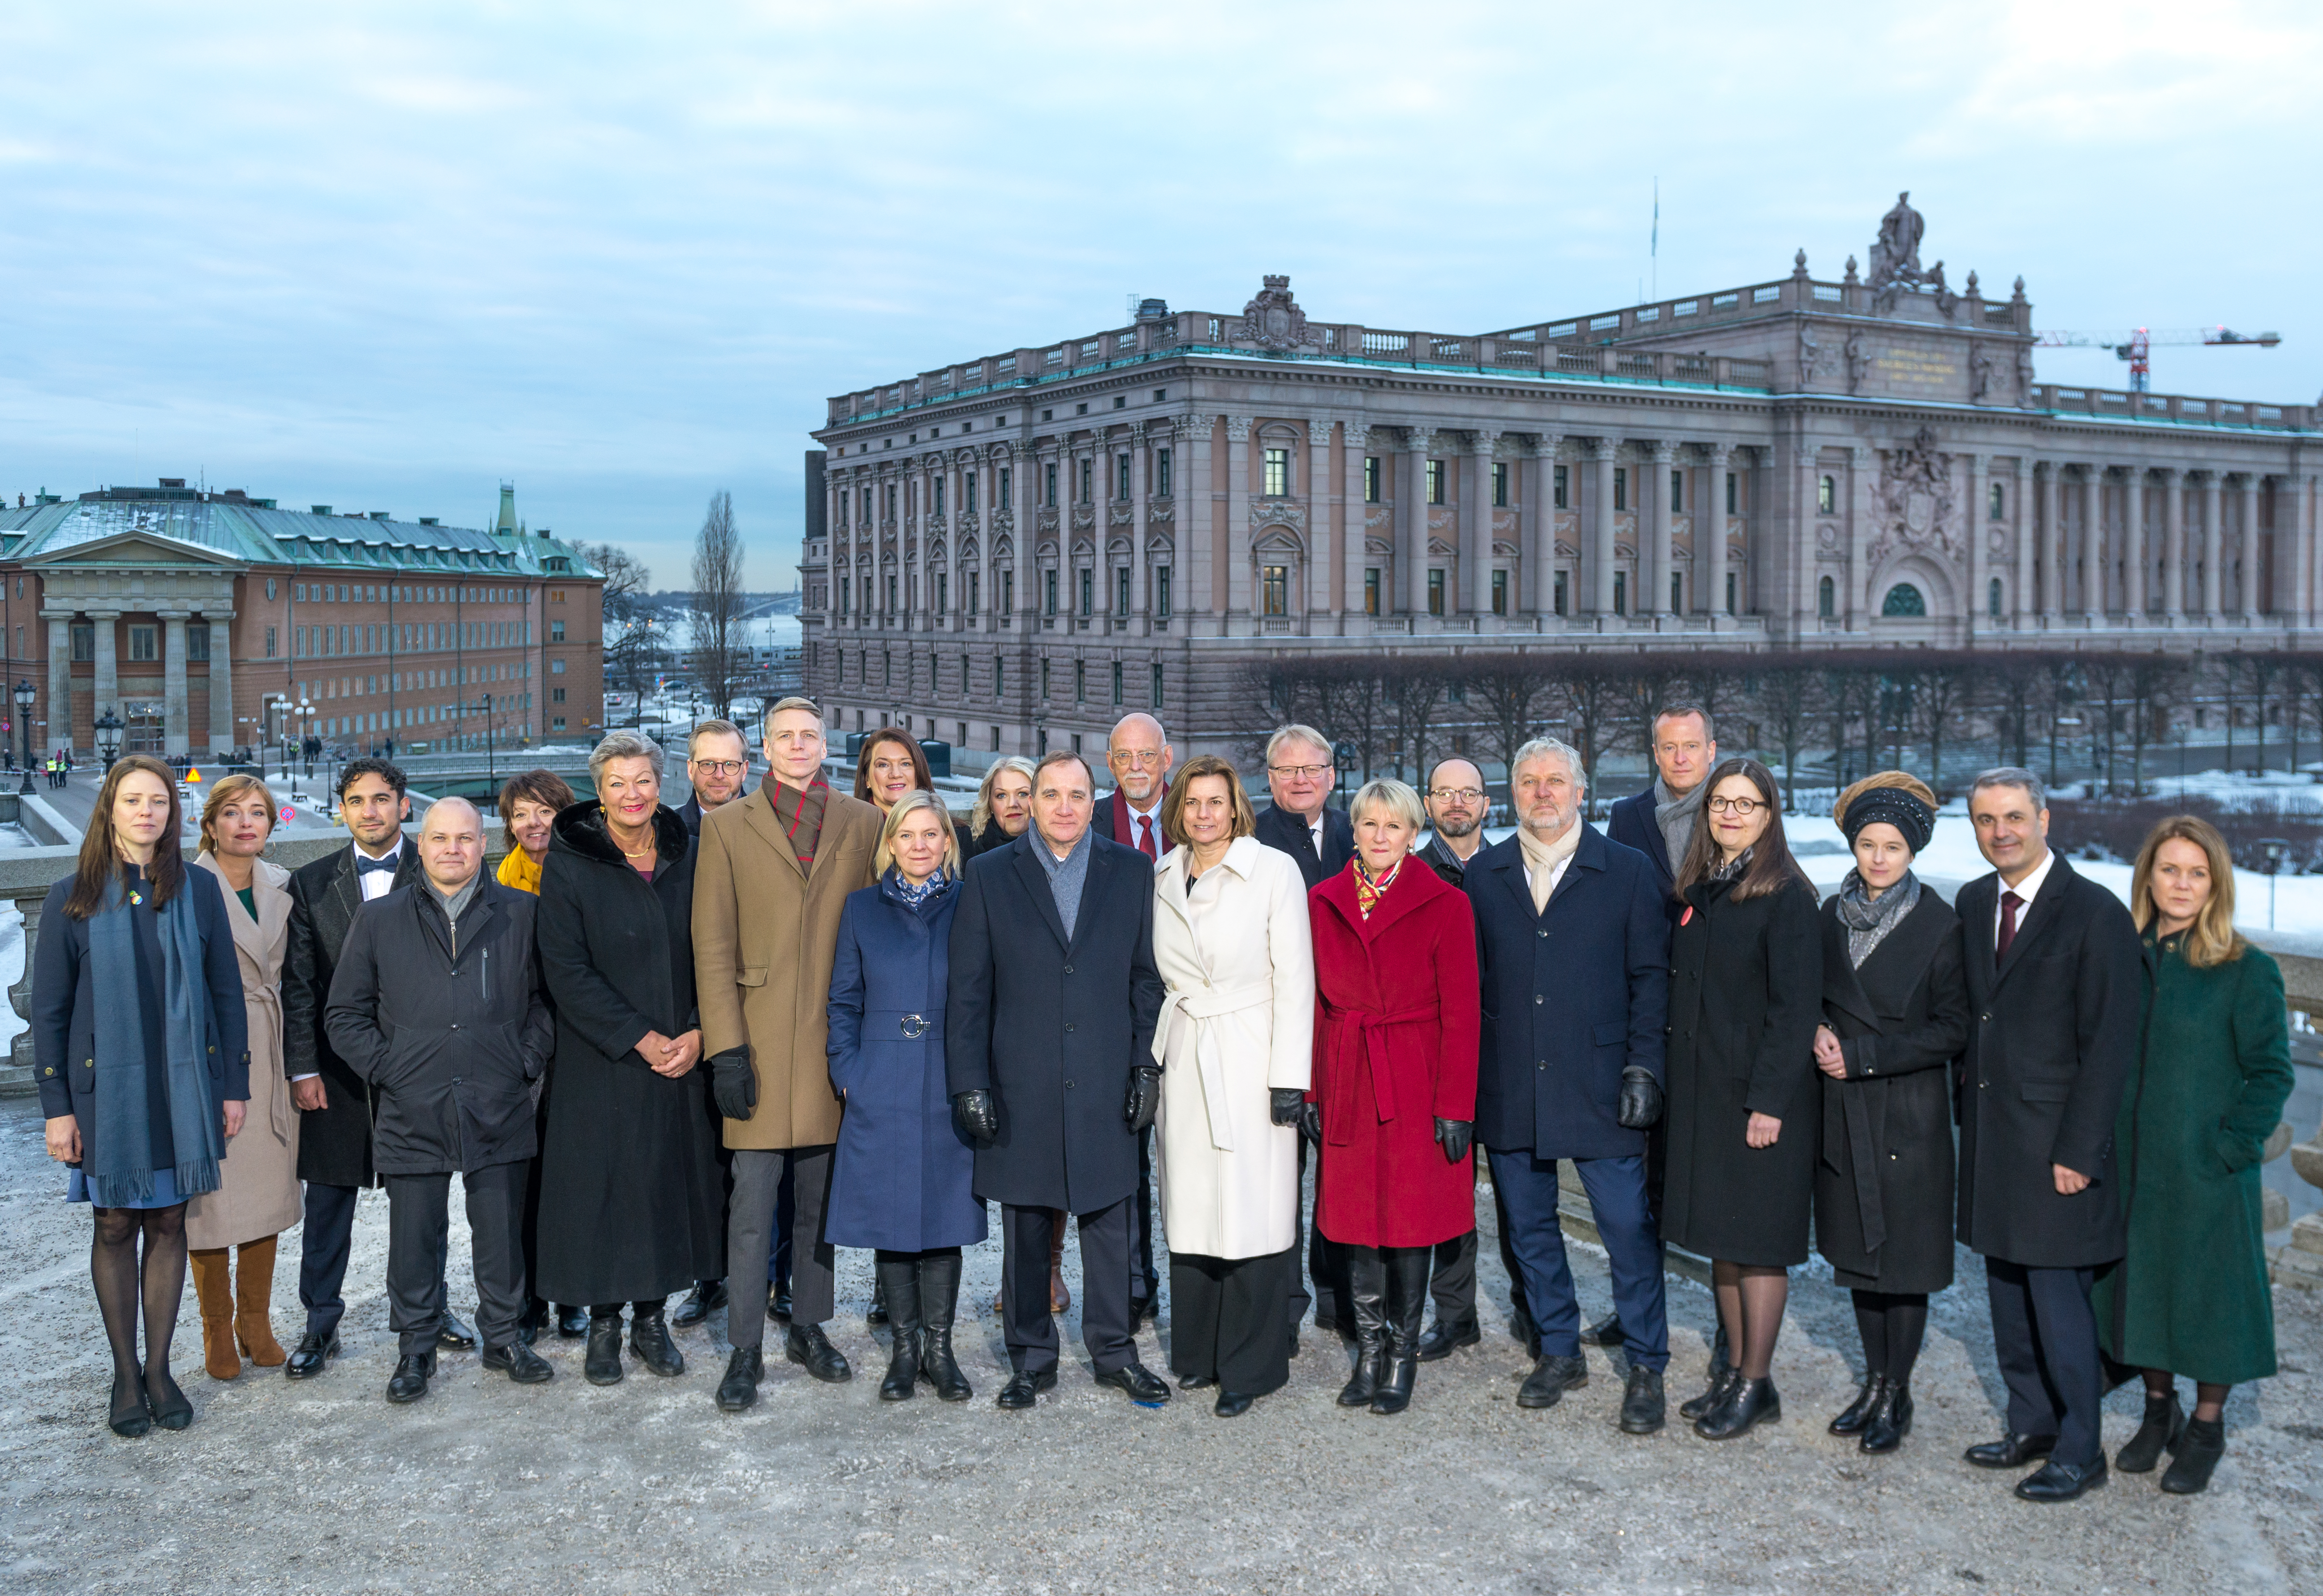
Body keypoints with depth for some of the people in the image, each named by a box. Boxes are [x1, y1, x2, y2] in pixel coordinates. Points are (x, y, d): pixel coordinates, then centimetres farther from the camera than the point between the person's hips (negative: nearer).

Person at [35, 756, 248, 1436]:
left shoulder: (198, 890, 1)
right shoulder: (73, 899, -2)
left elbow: (226, 992, 5)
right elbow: (49, 1010, 0)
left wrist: (234, 1085, 3)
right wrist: (56, 1106, -4)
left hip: (183, 1086, 1)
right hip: (106, 1089, -1)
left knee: (169, 1223, 8)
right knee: (116, 1226, 7)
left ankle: (159, 1368, 20)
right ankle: (125, 1374, 20)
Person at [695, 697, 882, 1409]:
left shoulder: (863, 824, 7)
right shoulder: (726, 827, 4)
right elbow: (712, 946, 0)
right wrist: (726, 1047, -8)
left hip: (835, 1043, 2)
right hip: (759, 1043, -2)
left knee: (822, 1199, 10)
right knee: (752, 1203, -2)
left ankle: (809, 1328, 23)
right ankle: (745, 1349, 7)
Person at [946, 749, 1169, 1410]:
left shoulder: (1131, 872, 5)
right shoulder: (990, 876, 2)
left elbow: (1146, 978, 7)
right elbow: (968, 991, 1)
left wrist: (1147, 1064, -1)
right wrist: (969, 1082, -5)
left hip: (1106, 1085, 1)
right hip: (1021, 1089, -1)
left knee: (1109, 1223, 8)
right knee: (1025, 1231, 8)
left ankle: (1114, 1351, 23)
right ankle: (1031, 1357, 22)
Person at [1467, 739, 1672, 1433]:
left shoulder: (1628, 872, 1)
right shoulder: (1483, 875, 8)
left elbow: (1651, 977, 1)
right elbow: (1468, 979, 9)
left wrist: (1643, 1067, -6)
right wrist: (1467, 1076, 3)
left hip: (1598, 1084, -3)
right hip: (1509, 1087, 3)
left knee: (1628, 1230, 0)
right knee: (1529, 1228, 12)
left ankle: (1646, 1367, 15)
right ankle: (1559, 1351, 29)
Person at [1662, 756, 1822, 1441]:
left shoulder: (1786, 896, -10)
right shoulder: (1698, 891, 11)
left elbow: (1795, 1006, -14)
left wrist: (1769, 1100, -18)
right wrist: (1672, 1079, 6)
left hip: (1762, 1095, -7)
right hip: (1701, 1089, 7)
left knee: (1757, 1241, 0)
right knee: (1718, 1234, 13)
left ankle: (1757, 1385, 10)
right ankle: (1736, 1372, 24)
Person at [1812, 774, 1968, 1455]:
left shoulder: (1939, 925, -9)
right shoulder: (1833, 915, 5)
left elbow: (1951, 1030, -11)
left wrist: (1862, 1056, -15)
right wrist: (1820, 1036, -6)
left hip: (1909, 1114, -5)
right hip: (1843, 1113, 5)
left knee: (1904, 1257, 2)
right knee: (1859, 1250, 12)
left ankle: (1897, 1395, 15)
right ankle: (1874, 1380, 26)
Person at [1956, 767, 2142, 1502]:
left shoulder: (2095, 912, -12)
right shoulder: (1973, 902, 9)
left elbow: (2109, 1044, -13)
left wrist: (2079, 1151, -15)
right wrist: (1969, 1106, 8)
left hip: (2054, 1138, -7)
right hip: (1991, 1132, 7)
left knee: (2058, 1295, -2)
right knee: (2008, 1289, 14)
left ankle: (2079, 1449, 12)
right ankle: (2031, 1426, 28)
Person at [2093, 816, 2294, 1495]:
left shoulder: (2247, 971, -10)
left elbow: (2271, 1074, -8)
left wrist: (2228, 1148, -14)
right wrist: (2101, 1143, 3)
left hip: (2208, 1172, -4)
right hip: (2132, 1165, 4)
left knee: (2208, 1294, 7)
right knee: (2140, 1285, 15)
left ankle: (2207, 1428, 25)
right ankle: (2159, 1412, 34)